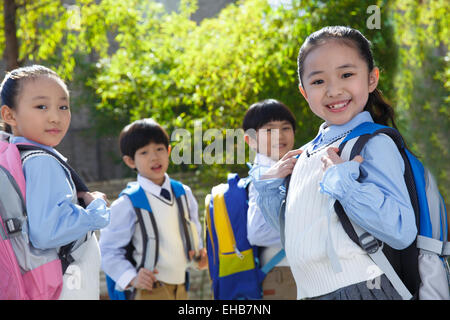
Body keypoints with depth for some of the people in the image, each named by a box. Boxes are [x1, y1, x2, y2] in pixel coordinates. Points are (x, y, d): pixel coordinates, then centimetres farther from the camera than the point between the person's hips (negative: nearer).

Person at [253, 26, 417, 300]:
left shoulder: (375, 145, -11)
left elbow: (403, 232, -22)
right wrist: (269, 185, 5)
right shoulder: (308, 153, 9)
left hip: (360, 290, -6)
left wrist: (342, 179, -23)